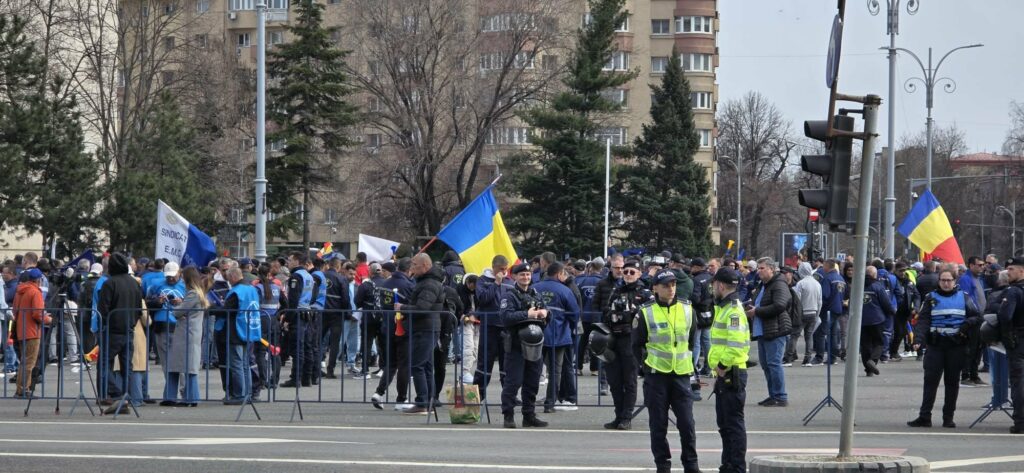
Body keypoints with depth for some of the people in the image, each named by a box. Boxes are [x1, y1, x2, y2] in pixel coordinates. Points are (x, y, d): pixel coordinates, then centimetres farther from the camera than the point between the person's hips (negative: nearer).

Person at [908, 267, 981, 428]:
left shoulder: (964, 298, 8)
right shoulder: (931, 298, 6)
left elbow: (977, 317, 8)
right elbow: (923, 320, -3)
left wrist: (966, 325, -13)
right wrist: (918, 338, -19)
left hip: (956, 346, 0)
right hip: (936, 345, 0)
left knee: (952, 382, 5)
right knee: (930, 380, -4)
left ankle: (948, 417, 11)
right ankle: (924, 417, -4)